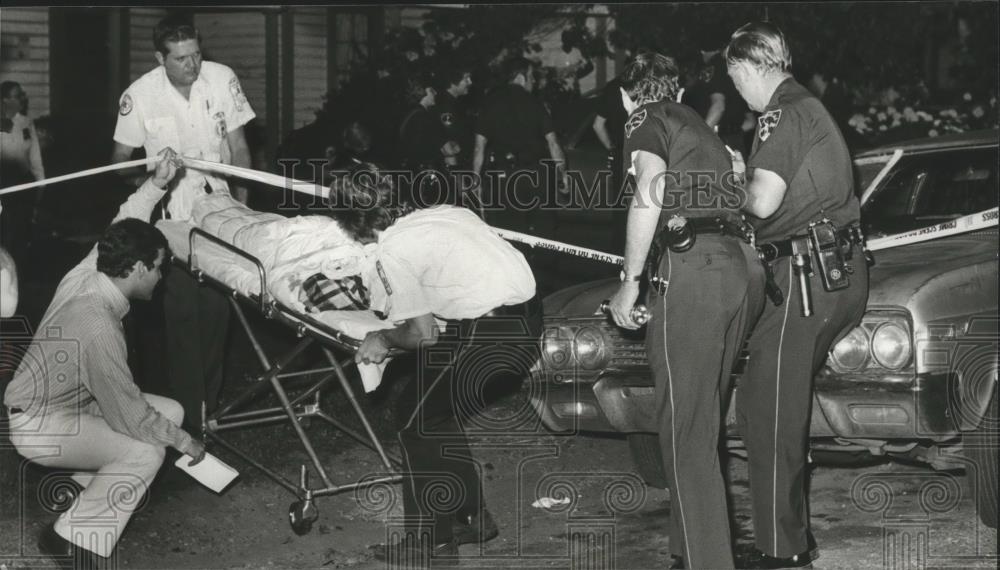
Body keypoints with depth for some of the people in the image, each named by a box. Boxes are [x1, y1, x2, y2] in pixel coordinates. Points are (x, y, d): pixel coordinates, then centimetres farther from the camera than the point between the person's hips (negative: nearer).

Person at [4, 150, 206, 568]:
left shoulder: (86, 272, -10)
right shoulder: (98, 330, -34)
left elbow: (123, 228, 11)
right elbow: (129, 414, -27)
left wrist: (156, 185, 0)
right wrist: (184, 443, -13)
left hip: (53, 399, 9)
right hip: (39, 428, -9)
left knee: (170, 411, 5)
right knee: (145, 452, -21)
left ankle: (88, 486, 18)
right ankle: (70, 536, -9)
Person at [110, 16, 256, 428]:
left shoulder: (222, 80, -7)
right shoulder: (139, 96, -11)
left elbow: (238, 146, 1)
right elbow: (120, 159, 1)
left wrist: (241, 202, -4)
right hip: (172, 215, -2)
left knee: (216, 309, 6)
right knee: (182, 311, -3)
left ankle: (211, 400, 21)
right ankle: (188, 410, 4)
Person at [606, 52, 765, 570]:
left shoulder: (646, 120, 5)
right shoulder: (701, 128, 29)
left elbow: (650, 193, -13)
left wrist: (629, 283, -10)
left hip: (693, 268, -8)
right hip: (745, 268, 8)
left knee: (686, 433, -8)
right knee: (703, 424, 16)